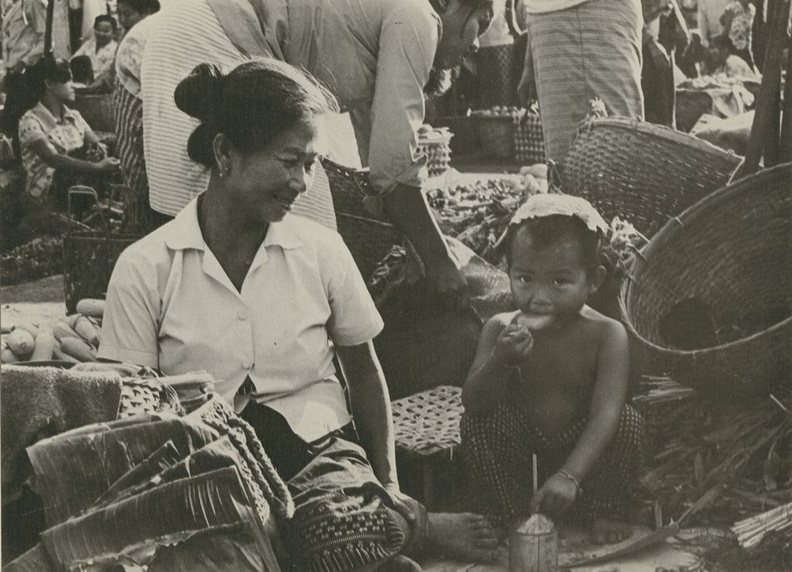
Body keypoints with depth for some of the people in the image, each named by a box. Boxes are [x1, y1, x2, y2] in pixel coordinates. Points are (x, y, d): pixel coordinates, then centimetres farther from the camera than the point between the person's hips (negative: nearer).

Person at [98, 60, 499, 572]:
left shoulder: (321, 250, 4)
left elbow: (365, 373, 15)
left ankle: (403, 521, -1)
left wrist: (387, 487, 8)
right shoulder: (144, 270, -2)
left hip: (317, 450, 0)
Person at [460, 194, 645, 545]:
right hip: (519, 454, 1)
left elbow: (605, 414, -31)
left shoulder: (606, 334, -21)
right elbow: (473, 403, -21)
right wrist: (502, 360, -41)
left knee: (628, 421, -25)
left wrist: (570, 476, -45)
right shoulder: (500, 329, -16)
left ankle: (603, 513, -3)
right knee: (478, 423, -24)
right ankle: (506, 516, -6)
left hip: (583, 451, -1)